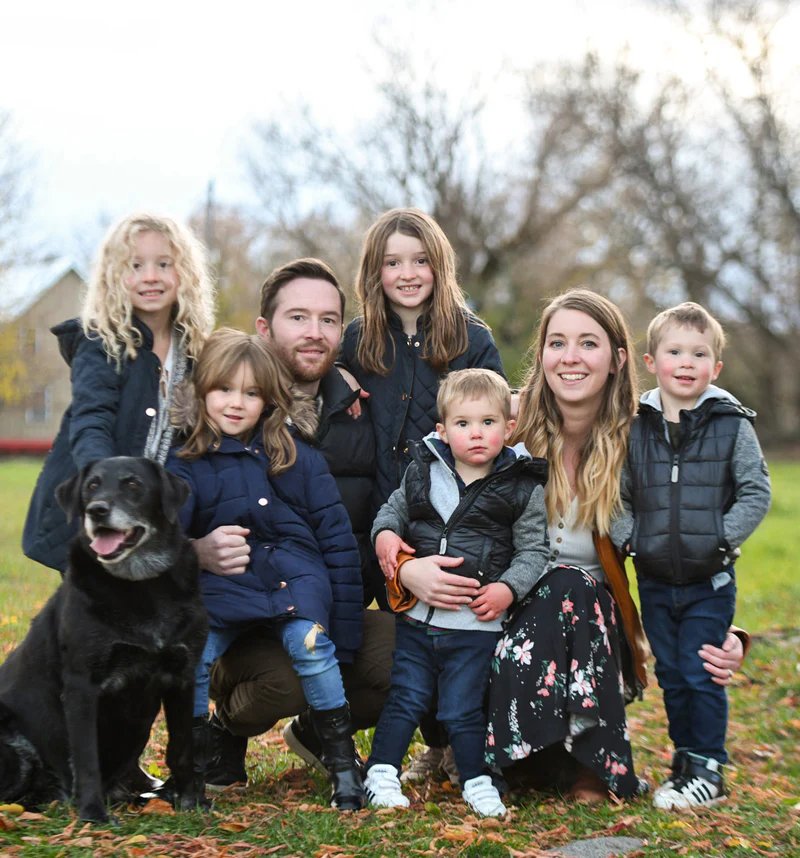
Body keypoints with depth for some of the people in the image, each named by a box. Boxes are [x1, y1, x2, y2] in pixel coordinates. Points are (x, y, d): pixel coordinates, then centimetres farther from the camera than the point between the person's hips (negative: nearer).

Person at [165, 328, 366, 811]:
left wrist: (346, 623, 4)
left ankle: (343, 763, -12)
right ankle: (194, 765, 2)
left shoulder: (298, 458, 8)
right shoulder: (186, 464, 7)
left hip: (294, 572, 0)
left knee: (308, 642, -29)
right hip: (222, 582, 1)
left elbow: (337, 538, 8)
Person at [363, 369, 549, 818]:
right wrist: (385, 532, -4)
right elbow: (394, 508, 17)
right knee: (406, 698, 10)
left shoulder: (523, 488, -5)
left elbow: (534, 550, -2)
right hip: (417, 615, 3)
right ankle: (382, 772, 19)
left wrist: (508, 587, -17)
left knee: (462, 709, 4)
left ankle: (477, 781, 20)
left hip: (475, 624, -3)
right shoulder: (423, 471, 2)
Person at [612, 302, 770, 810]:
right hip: (654, 581, 3)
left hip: (710, 581, -3)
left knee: (701, 675, -3)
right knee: (671, 677, 12)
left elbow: (756, 493, -3)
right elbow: (620, 495, 10)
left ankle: (708, 771, 10)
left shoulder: (732, 425, -5)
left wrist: (722, 536, -13)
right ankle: (685, 762, 26)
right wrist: (626, 536, -5)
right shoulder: (634, 428, 2)